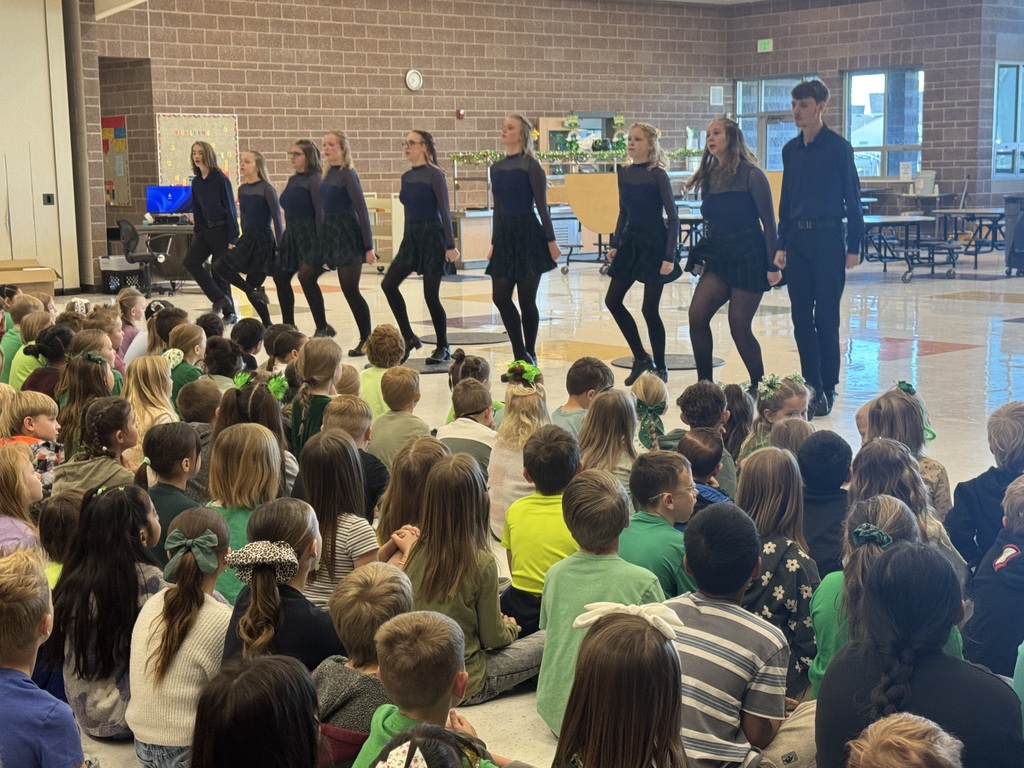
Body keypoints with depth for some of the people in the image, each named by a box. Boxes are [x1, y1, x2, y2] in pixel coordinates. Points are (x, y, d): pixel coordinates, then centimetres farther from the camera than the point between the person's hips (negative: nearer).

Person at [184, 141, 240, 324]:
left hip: (222, 229, -6)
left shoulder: (221, 179, -11)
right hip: (205, 229, 6)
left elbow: (230, 208, -11)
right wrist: (197, 233, 9)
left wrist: (232, 238, -14)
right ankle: (220, 298, -3)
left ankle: (229, 313, 10)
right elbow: (197, 210, 15)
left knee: (219, 271, -3)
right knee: (191, 262, -9)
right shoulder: (196, 181, 8)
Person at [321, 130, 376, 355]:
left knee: (350, 289, -4)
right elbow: (325, 208, 15)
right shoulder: (328, 174, 12)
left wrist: (368, 246, -17)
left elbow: (361, 209, -13)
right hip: (331, 234, 7)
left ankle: (366, 339, 5)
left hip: (348, 234, -7)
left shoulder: (348, 174, -10)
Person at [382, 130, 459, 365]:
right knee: (388, 284, -3)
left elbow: (444, 211, -12)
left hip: (432, 236, -7)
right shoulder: (406, 177, 10)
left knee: (431, 294, -5)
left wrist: (450, 245, -16)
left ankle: (443, 348, 10)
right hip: (411, 236, 7)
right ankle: (408, 337, 9)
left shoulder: (434, 175, -10)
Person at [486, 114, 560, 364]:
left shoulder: (531, 166, -7)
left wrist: (551, 240, -11)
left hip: (528, 234, -6)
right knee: (500, 297, 1)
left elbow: (542, 205, -8)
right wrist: (494, 243, 16)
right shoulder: (496, 167, 11)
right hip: (505, 234, 6)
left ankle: (529, 355, 13)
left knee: (526, 299, 0)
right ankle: (521, 356, 11)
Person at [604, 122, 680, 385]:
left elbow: (673, 218, -12)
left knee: (650, 309, -3)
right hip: (631, 241, 7)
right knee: (612, 300, 3)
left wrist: (669, 257, -18)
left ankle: (660, 368, 13)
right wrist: (615, 245, 10)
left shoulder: (658, 175, -12)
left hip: (654, 243, -7)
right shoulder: (624, 173, 5)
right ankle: (641, 357, 16)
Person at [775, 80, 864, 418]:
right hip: (798, 239, 6)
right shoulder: (791, 149, 11)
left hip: (827, 238, -5)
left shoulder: (838, 147, -5)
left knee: (826, 317, -2)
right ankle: (811, 386, 13)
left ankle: (827, 389, 6)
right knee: (801, 317, 5)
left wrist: (853, 246, -9)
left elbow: (852, 197, -5)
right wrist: (781, 244, 12)